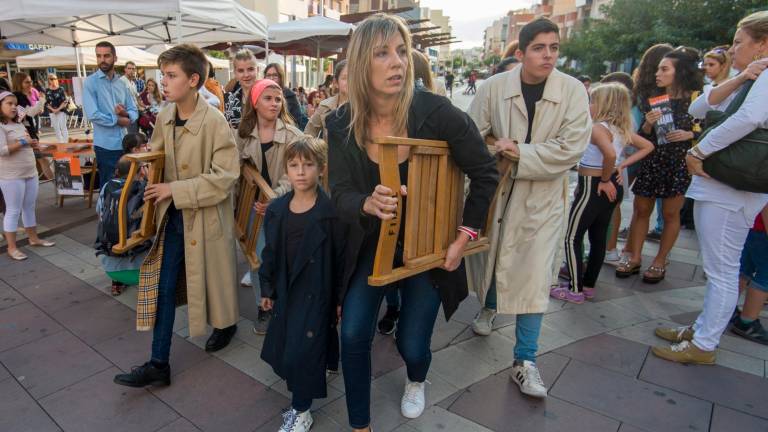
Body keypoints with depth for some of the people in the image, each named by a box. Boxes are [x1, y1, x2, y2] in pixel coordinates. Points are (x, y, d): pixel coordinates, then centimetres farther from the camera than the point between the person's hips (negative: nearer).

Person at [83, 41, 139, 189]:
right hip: (106, 145, -5)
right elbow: (93, 115, -15)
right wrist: (118, 120, -7)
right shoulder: (90, 82, -5)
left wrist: (125, 113, -13)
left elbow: (134, 113, 7)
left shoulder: (122, 83, 11)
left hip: (124, 143, 5)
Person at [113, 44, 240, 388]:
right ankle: (159, 363, 15)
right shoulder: (164, 117, 1)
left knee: (214, 278, 14)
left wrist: (175, 189, -20)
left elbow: (224, 176, -21)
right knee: (163, 285, 5)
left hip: (206, 216, -5)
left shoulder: (214, 121, -18)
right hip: (172, 214, 6)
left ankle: (226, 325, 44)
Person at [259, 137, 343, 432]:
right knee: (283, 350, 18)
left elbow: (342, 257, -12)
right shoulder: (276, 209, 0)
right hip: (286, 291, 6)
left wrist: (341, 298, -9)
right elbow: (270, 253, 9)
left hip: (317, 291, -6)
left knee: (302, 352, -3)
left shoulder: (330, 211, -16)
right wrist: (267, 289, 11)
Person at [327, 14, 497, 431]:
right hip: (372, 243, 2)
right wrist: (367, 204, -37)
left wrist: (464, 238, -10)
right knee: (353, 334, -7)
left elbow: (485, 173, -9)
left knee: (412, 344, 5)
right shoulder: (341, 124, -13)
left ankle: (416, 380, 46)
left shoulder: (436, 112, -21)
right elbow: (339, 194, -13)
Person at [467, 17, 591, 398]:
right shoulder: (493, 87, -7)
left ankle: (526, 361, 10)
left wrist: (520, 153, -19)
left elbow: (571, 147, -15)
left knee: (535, 276, -4)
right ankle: (489, 305, 51)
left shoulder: (573, 91, -7)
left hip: (543, 198, -1)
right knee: (488, 256, 17)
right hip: (494, 191, 1)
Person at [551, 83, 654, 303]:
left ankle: (575, 290, 5)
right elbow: (648, 146, 16)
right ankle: (588, 286, 26)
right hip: (612, 188, 9)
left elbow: (610, 153, -35)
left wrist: (605, 180, -20)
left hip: (593, 188, -9)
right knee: (598, 238, 15)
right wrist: (622, 165, 6)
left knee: (573, 238, 0)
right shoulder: (621, 129, 8)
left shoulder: (598, 128, -18)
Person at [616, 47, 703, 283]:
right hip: (650, 161, 3)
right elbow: (641, 136, 5)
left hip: (679, 163, -3)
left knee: (671, 213, 5)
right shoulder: (651, 100, 4)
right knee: (641, 210, 6)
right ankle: (635, 257, 18)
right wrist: (648, 124, -14)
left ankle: (660, 262, 18)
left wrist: (688, 134, -17)